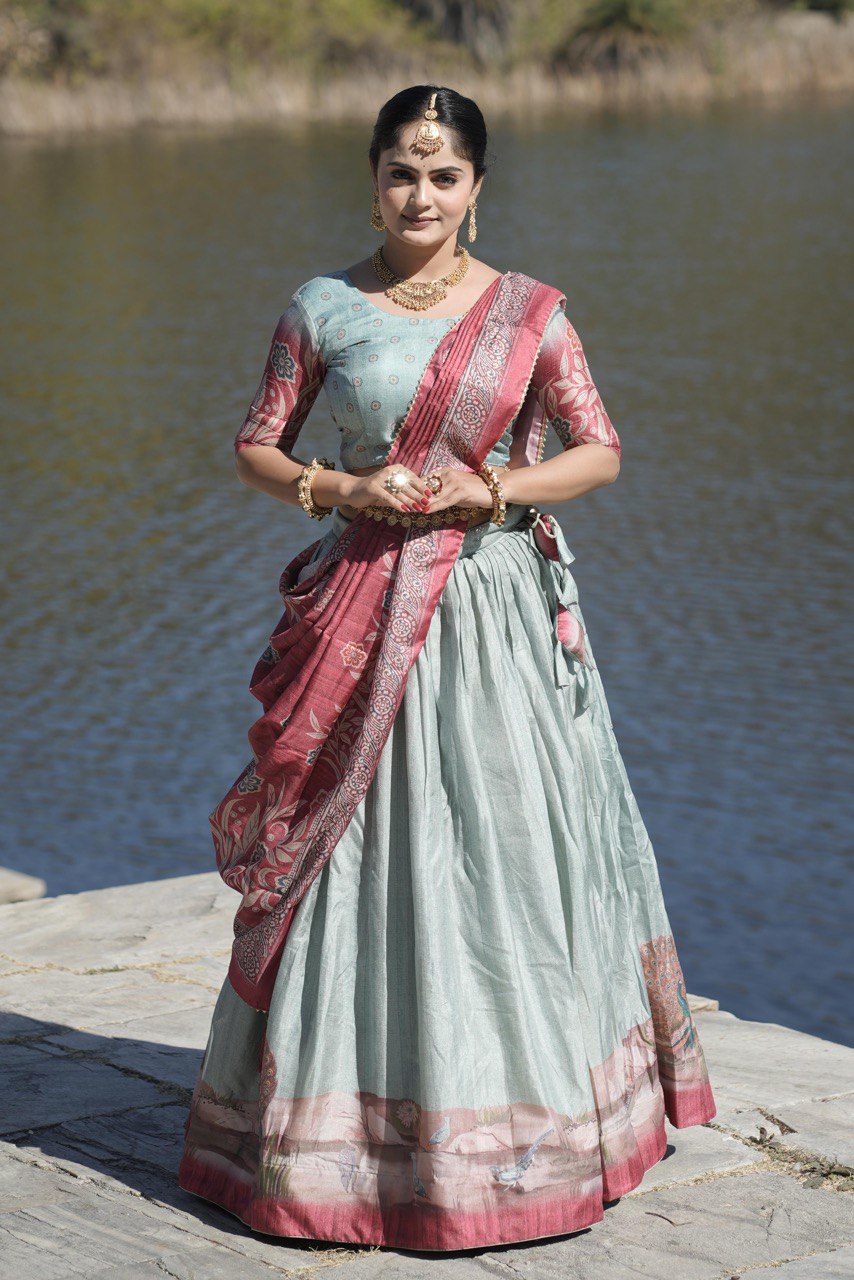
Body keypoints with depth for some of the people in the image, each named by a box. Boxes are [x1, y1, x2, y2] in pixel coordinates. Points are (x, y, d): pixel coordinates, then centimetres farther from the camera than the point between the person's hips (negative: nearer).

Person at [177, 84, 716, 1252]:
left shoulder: (529, 311, 3)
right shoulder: (322, 308, 4)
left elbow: (599, 452, 4)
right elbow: (256, 448, 7)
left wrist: (495, 491, -12)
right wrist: (344, 489, -11)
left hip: (499, 609, 0)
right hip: (366, 610, 0)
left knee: (508, 848, 2)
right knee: (363, 857, 1)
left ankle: (527, 1120, 16)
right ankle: (352, 1130, 13)